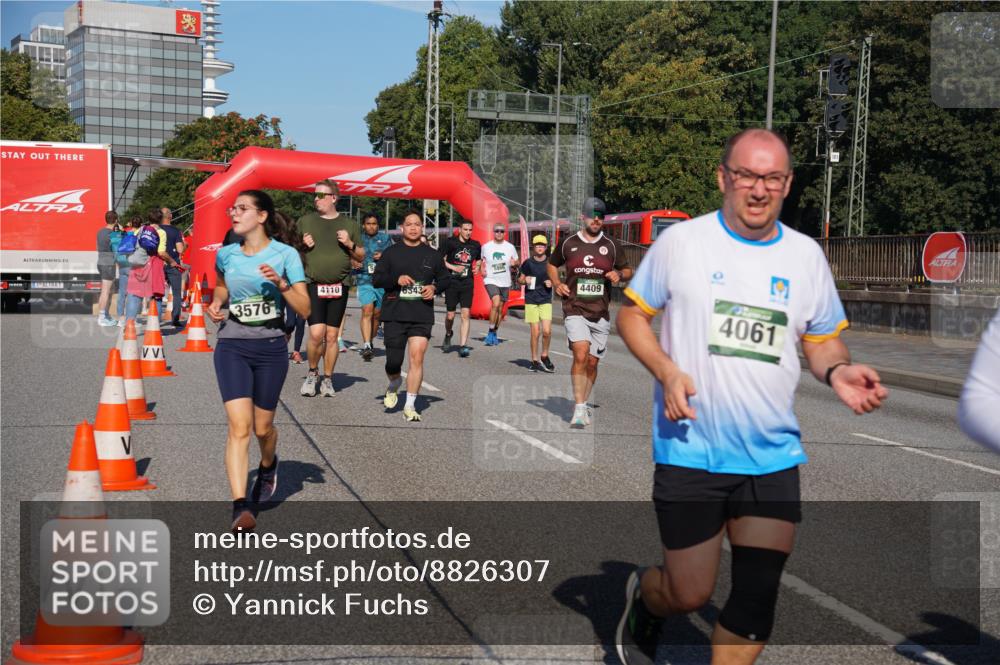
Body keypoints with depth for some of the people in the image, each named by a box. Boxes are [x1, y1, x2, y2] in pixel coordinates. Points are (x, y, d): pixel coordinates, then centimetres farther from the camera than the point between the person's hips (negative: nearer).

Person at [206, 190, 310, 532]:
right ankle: (240, 506, -18)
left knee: (262, 427, 11)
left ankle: (267, 466, 45)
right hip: (233, 347, 1)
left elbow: (304, 309, -6)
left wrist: (281, 283, -20)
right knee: (239, 426, -13)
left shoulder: (285, 254, -4)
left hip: (270, 348, -1)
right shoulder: (226, 255, 6)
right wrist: (215, 304, 7)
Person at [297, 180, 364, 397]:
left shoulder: (349, 224, 9)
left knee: (332, 335, 4)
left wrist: (350, 244, -5)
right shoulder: (305, 221, 8)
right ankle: (312, 373, 11)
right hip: (313, 285, -1)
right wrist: (303, 246, -7)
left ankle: (327, 379, 19)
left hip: (339, 287, 1)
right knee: (316, 333, -13)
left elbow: (361, 256, 14)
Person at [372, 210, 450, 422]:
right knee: (393, 362, -1)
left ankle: (410, 406, -1)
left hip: (422, 316, 1)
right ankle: (394, 386, 34)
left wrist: (434, 287, -3)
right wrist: (396, 279, -14)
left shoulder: (432, 254, 11)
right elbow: (376, 280, 4)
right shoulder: (391, 253, 6)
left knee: (417, 358, -9)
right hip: (395, 315, 0)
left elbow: (444, 279, 19)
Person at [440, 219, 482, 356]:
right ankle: (448, 335, 36)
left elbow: (479, 259, 24)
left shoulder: (476, 245, 7)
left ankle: (463, 345, -9)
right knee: (450, 315, 4)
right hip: (452, 282, -2)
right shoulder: (450, 242, -3)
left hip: (467, 283, 2)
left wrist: (477, 267, 3)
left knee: (466, 314, -10)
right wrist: (453, 267, -14)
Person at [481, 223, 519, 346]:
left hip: (505, 282, 3)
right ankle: (491, 332, -14)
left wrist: (514, 263, -11)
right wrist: (482, 269, -4)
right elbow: (481, 260, 15)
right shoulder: (486, 247, 1)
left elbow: (517, 264, 12)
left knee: (500, 309, 9)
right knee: (496, 303, -24)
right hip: (491, 280, -3)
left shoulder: (510, 247, 4)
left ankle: (494, 334, 25)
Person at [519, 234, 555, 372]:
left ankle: (545, 356, 13)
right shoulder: (528, 263, 2)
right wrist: (525, 280, -10)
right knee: (535, 331, -2)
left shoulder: (550, 263, 5)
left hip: (546, 300, 1)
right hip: (531, 300, -1)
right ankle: (534, 360, 11)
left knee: (547, 331, -9)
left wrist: (552, 283, -5)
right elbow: (519, 279, 11)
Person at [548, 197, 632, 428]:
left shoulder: (611, 246, 7)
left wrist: (619, 275, -6)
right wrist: (557, 284, 3)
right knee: (581, 354, -22)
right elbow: (552, 264, 21)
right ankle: (579, 409, -20)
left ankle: (584, 405, 27)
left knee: (592, 363, 7)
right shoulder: (568, 243, 5)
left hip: (601, 314, 2)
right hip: (575, 310, -2)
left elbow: (628, 270, 16)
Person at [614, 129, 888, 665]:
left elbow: (823, 339, 14)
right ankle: (643, 595, 39)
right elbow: (631, 314, 4)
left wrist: (837, 372, -9)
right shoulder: (681, 241, -3)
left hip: (772, 457, 3)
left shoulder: (806, 255, 6)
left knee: (758, 596, 3)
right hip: (690, 453, -3)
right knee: (690, 594, 4)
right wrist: (666, 370, -14)